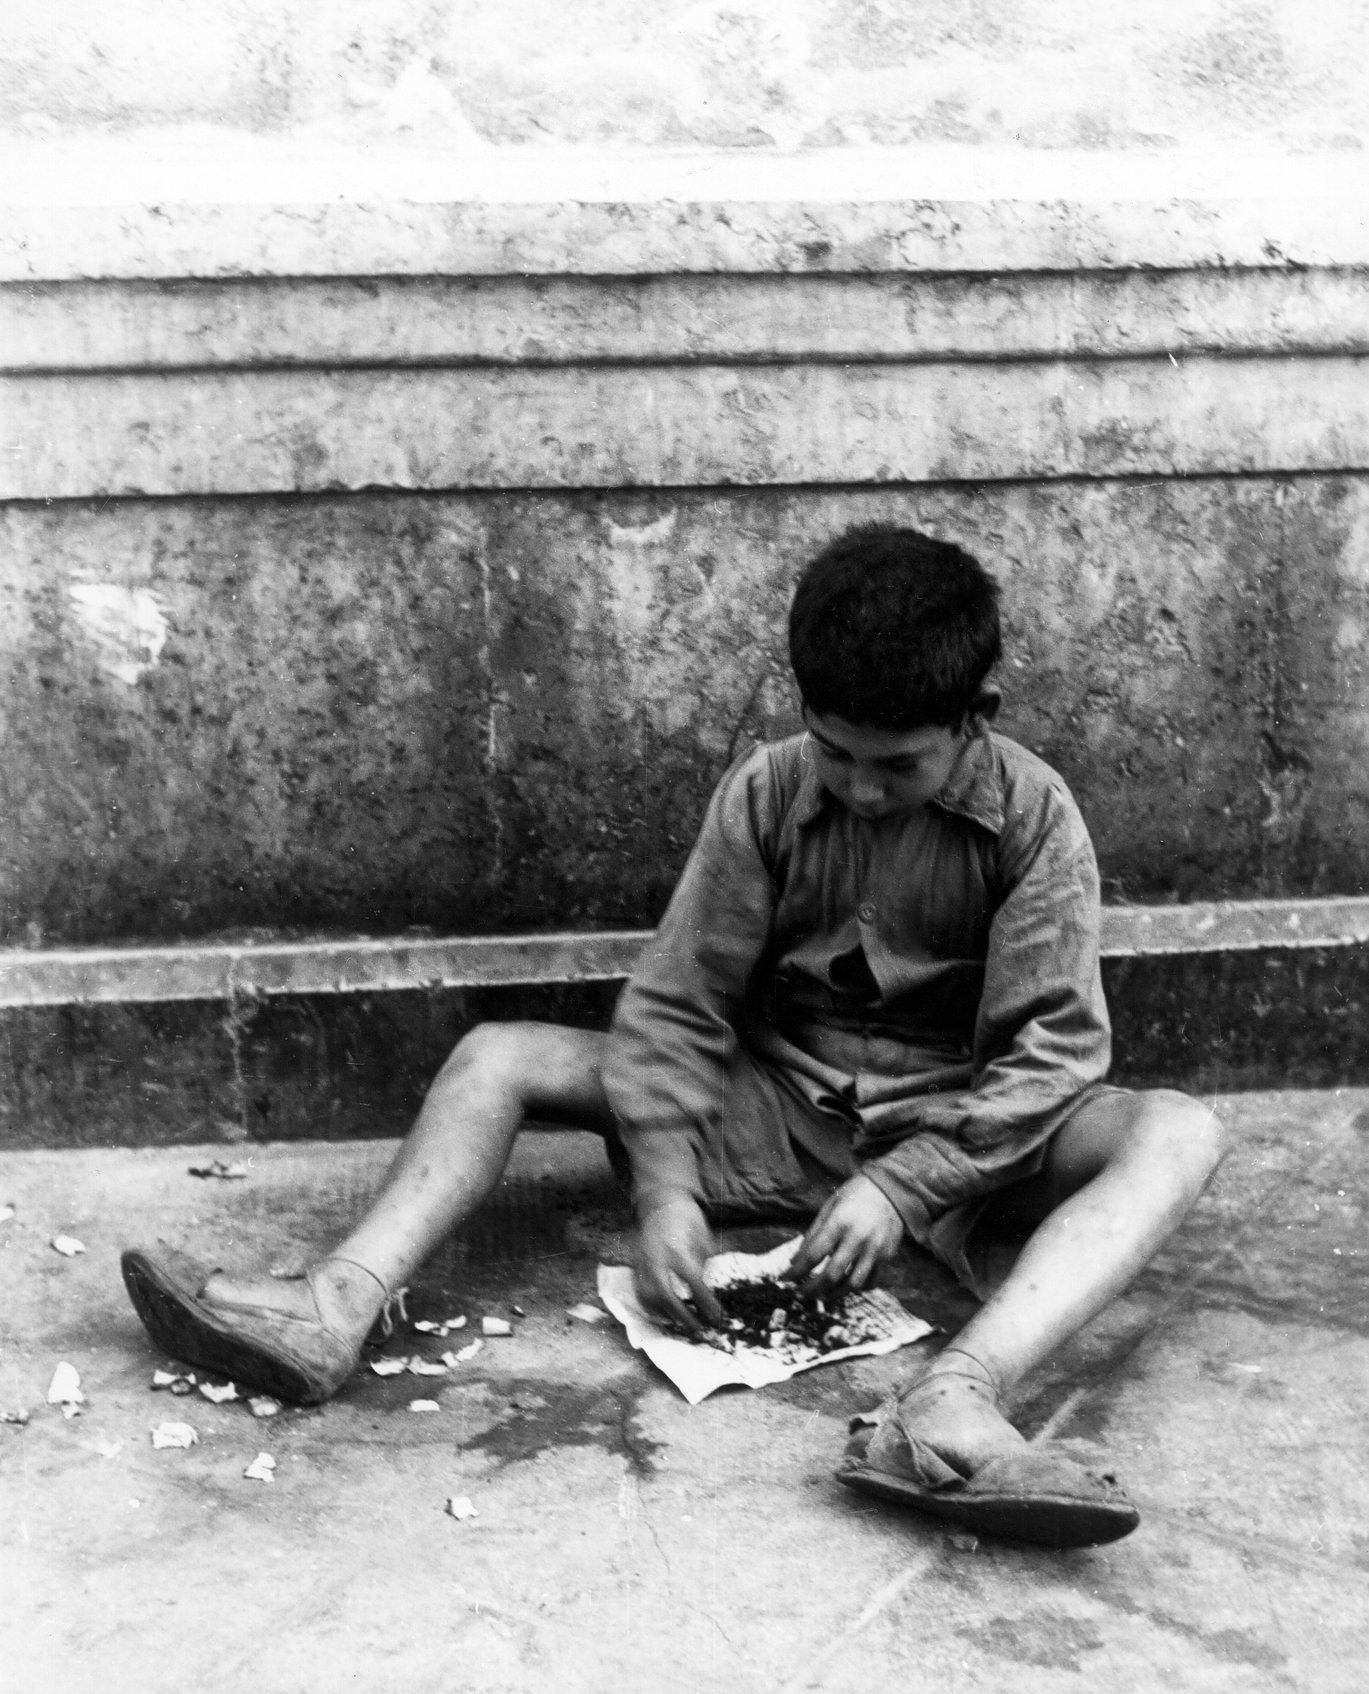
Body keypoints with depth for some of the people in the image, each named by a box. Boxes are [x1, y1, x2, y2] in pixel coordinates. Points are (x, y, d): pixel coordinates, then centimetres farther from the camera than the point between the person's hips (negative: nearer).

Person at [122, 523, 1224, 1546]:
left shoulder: (1034, 817, -13)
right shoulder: (765, 793, -9)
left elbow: (1051, 1048, -16)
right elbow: (675, 1006, -10)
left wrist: (903, 1186, -27)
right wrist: (666, 1190, -24)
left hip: (960, 1131, -2)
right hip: (773, 1111, 2)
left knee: (1180, 1133, -31)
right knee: (499, 1056, -12)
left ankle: (953, 1403, -54)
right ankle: (337, 1311, -32)